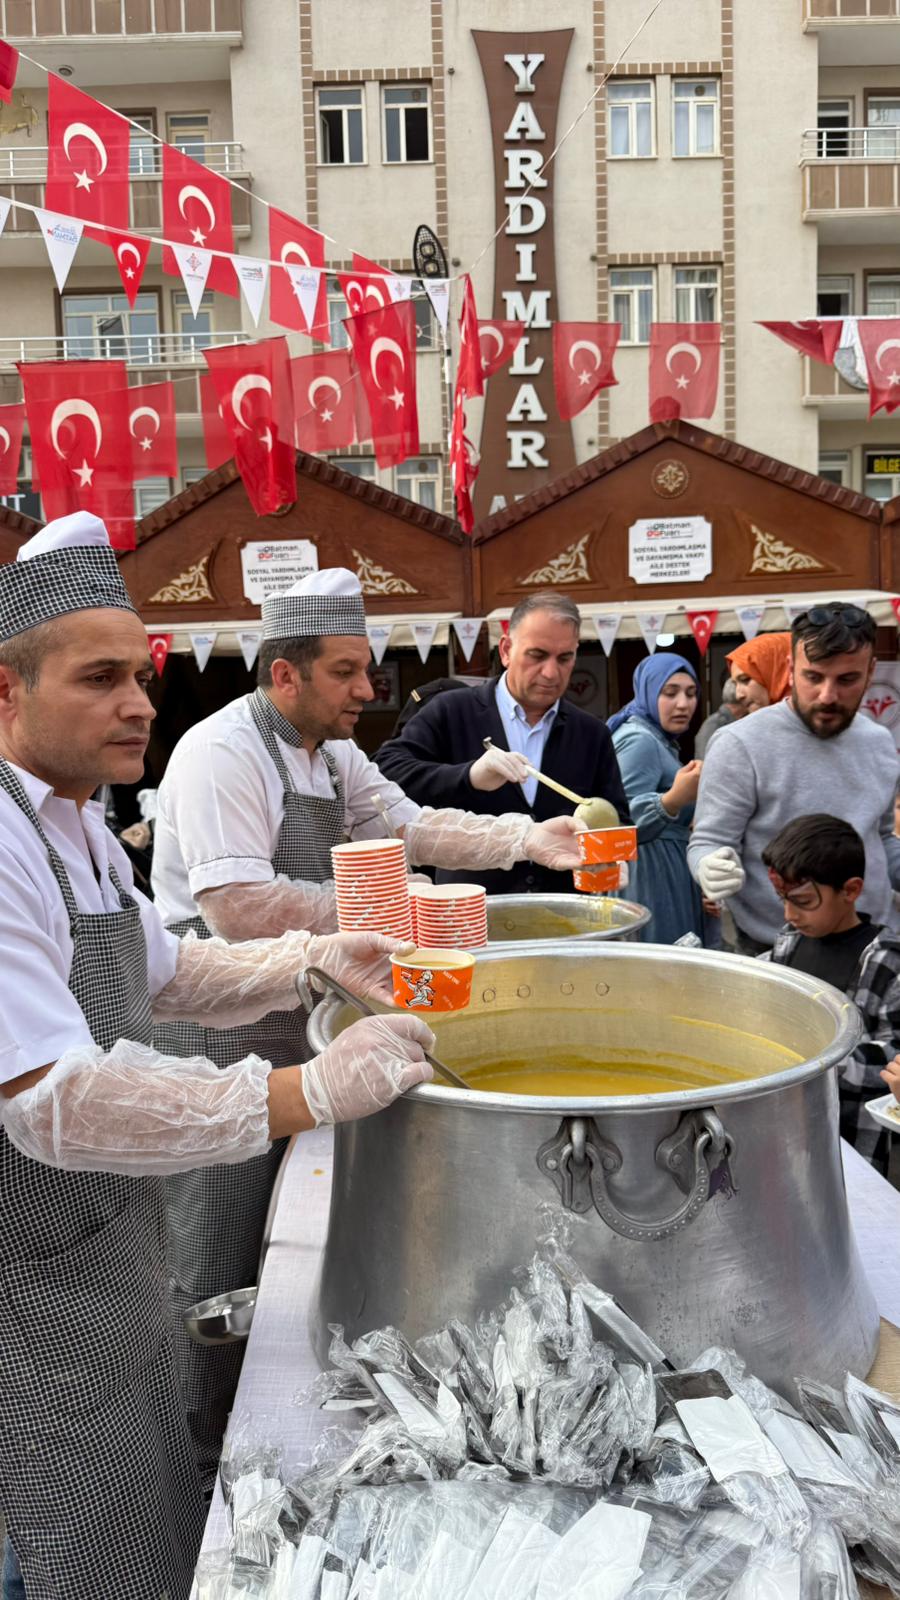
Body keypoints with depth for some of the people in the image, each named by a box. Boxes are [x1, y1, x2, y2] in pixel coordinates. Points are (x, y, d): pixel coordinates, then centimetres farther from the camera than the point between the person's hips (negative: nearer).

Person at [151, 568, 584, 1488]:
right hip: (216, 1035, -9)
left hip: (291, 1025, 9)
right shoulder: (223, 754, -21)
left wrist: (529, 841, -3)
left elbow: (414, 827, 10)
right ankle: (202, 1467, 23)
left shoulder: (330, 755, 10)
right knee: (218, 1264, 3)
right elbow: (240, 910, -29)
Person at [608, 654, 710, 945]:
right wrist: (674, 800, -39)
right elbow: (624, 824, -25)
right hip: (652, 877, -11)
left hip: (668, 872, 11)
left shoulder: (656, 738, 16)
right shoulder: (640, 740, -16)